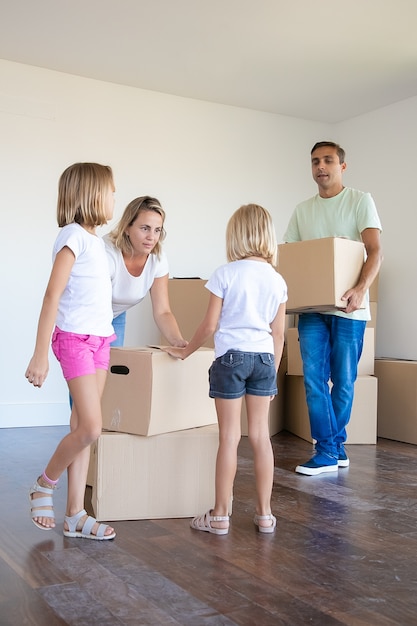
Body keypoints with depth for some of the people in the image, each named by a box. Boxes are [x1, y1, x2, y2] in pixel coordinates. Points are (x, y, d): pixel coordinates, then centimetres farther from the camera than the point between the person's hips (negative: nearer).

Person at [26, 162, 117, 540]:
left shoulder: (95, 239, 13)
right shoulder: (73, 236, -11)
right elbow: (52, 296, -17)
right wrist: (40, 354, -21)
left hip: (100, 339, 8)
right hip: (75, 339, -8)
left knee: (83, 428, 8)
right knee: (90, 428, -11)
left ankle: (76, 515, 15)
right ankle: (44, 486, 14)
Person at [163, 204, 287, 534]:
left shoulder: (226, 274, -7)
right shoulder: (277, 280, 4)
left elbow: (209, 325, -6)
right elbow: (278, 334, 7)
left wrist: (185, 351, 9)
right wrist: (273, 372, 17)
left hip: (231, 357, -3)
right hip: (264, 358, 4)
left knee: (229, 437, 2)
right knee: (261, 435, 9)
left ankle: (220, 516, 11)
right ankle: (265, 514, 17)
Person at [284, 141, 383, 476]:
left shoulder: (360, 201, 1)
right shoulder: (303, 210, 14)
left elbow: (375, 251, -8)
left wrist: (361, 288, -25)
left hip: (348, 308, -4)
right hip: (311, 307, 4)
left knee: (343, 381, 3)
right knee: (314, 380, -3)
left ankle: (329, 450, 16)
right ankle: (333, 451, 5)